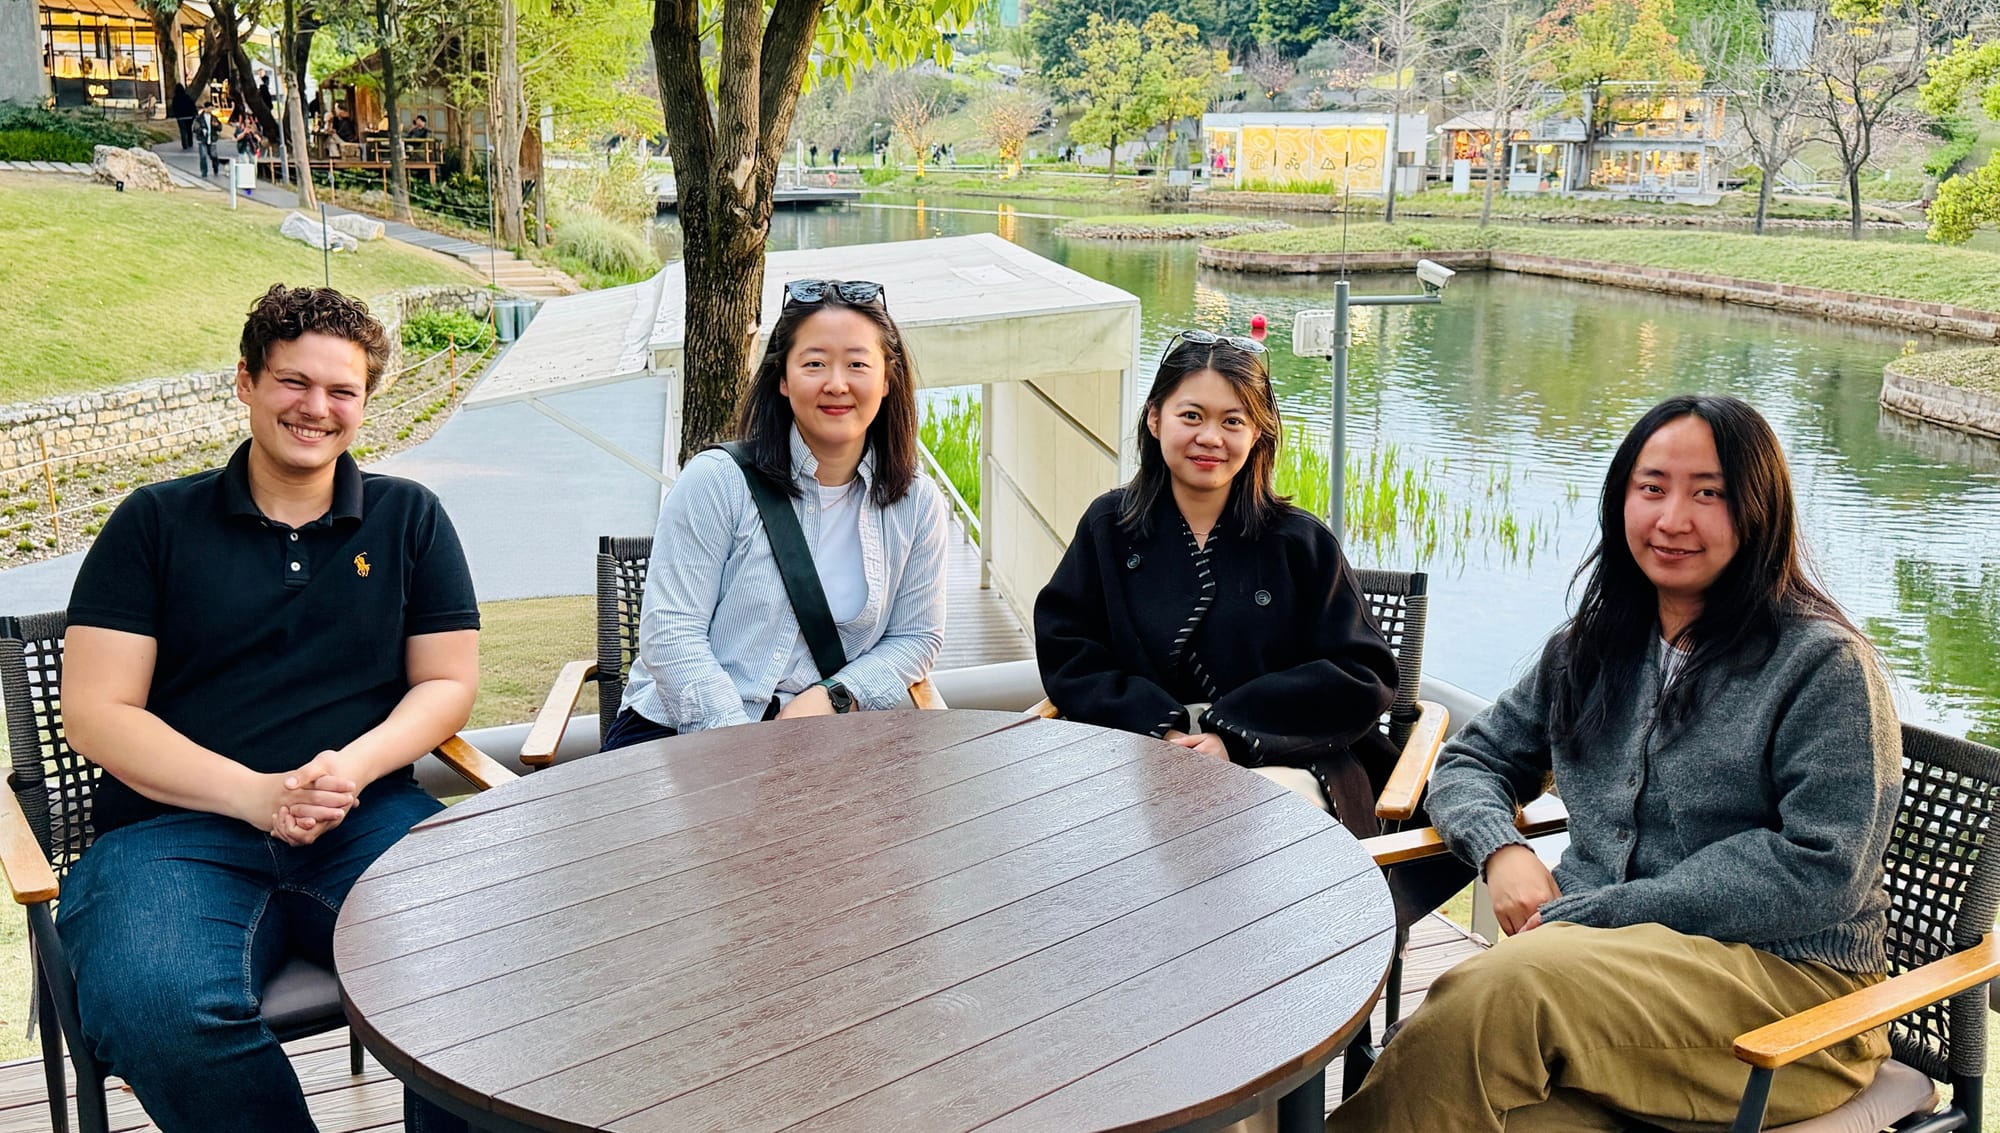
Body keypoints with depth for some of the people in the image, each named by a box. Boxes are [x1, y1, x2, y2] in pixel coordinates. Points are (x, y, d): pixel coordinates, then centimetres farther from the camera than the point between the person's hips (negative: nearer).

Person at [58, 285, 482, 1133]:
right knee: (157, 1009, -34)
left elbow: (447, 683, 12)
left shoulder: (409, 519, 15)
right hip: (177, 825, -1)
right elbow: (96, 712, 2)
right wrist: (255, 794, -12)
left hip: (369, 815, 1)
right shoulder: (156, 523, 9)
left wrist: (352, 767, -9)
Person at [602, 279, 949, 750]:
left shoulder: (916, 504, 7)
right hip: (679, 732, -3)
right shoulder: (716, 480, -4)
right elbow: (671, 633, -7)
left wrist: (832, 696, -5)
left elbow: (916, 636, 14)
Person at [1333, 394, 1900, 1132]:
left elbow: (1822, 873, -11)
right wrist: (1501, 850, -4)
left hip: (1780, 969, -4)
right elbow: (1471, 762, 21)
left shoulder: (1824, 665, -3)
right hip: (1588, 954, 4)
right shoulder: (1588, 649, 15)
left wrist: (1599, 911, -14)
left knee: (1501, 986, -34)